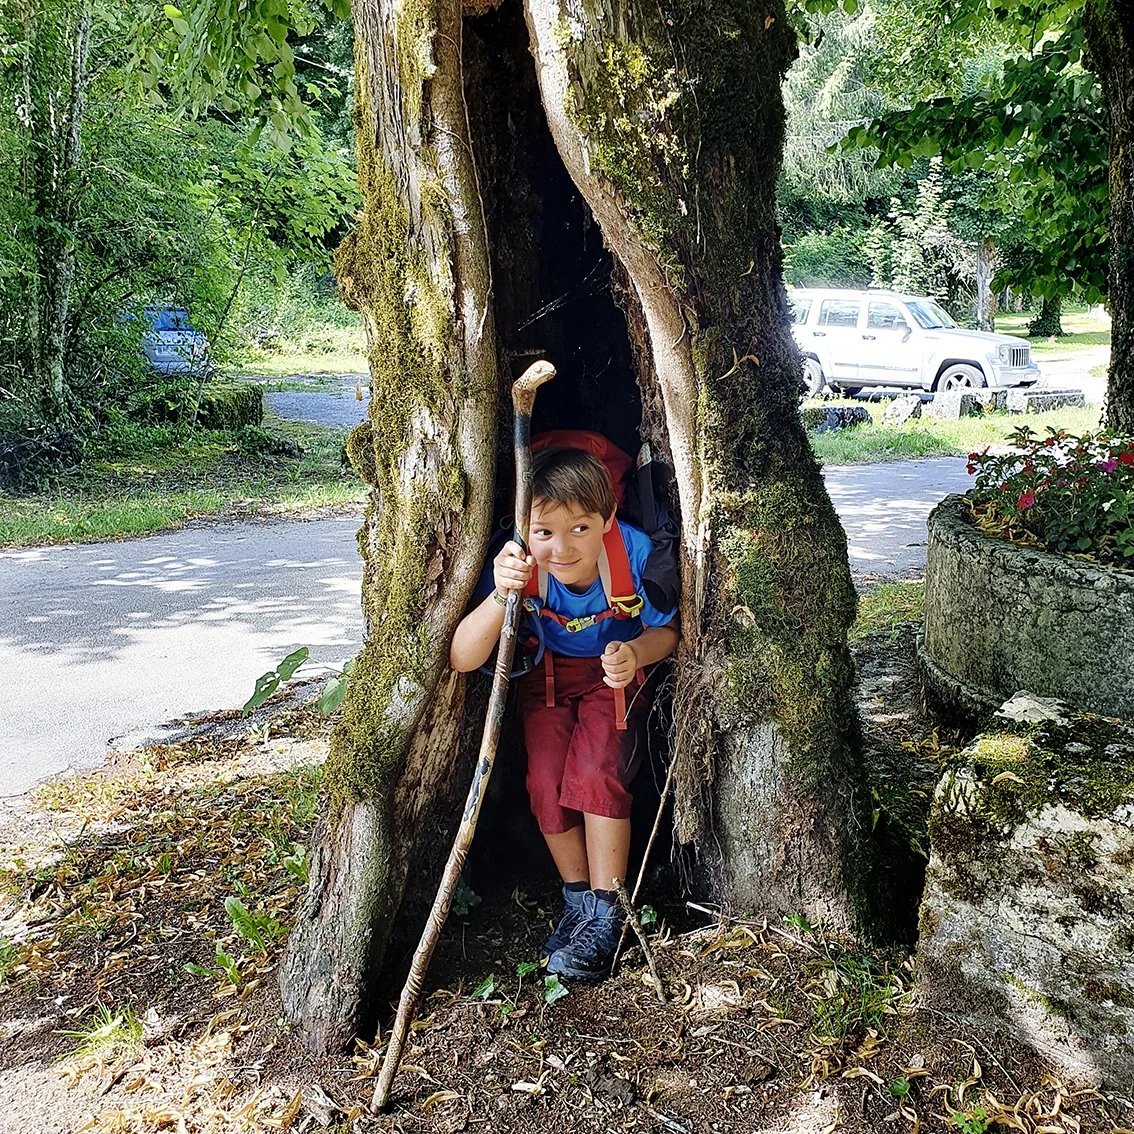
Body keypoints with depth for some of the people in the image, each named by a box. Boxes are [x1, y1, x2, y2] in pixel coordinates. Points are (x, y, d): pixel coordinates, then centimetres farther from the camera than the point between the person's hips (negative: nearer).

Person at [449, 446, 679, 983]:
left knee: (597, 774, -21)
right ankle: (578, 899, 11)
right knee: (545, 782, -14)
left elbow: (666, 631, -11)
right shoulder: (518, 564, -30)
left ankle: (605, 914, -3)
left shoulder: (635, 551, -30)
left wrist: (635, 653, -35)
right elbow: (462, 659, -34)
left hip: (614, 675, -1)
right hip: (544, 673, 2)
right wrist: (500, 598, -51)